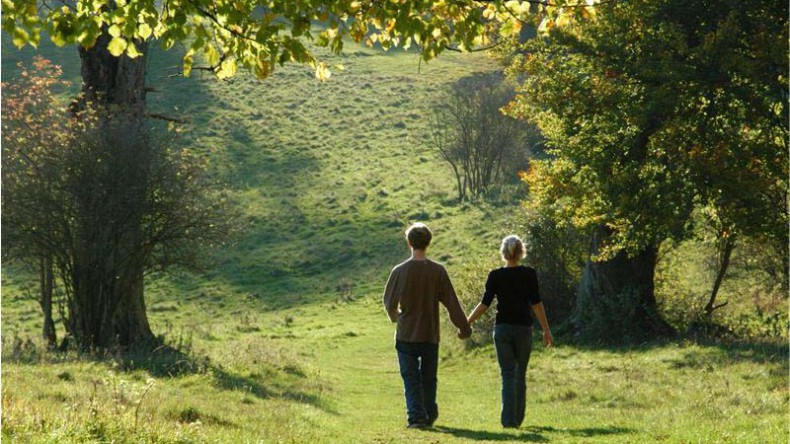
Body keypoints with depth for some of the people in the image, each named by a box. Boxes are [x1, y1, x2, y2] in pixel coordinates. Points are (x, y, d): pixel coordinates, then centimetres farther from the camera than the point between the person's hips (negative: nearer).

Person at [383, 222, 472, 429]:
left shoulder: (400, 271, -8)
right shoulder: (438, 271, -6)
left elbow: (389, 302, 2)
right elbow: (451, 302, -3)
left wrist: (395, 317, 24)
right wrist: (463, 327, 7)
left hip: (406, 335, -1)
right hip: (430, 334, 2)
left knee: (411, 379, 3)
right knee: (429, 378, 15)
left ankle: (416, 417, -6)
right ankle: (429, 416, 23)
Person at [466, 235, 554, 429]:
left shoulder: (495, 276, -3)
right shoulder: (529, 274, -3)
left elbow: (484, 304, -5)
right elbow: (536, 303, -5)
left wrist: (466, 323, 3)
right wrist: (546, 330, 0)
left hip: (502, 329, 0)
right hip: (524, 329, 0)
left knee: (508, 375, 3)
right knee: (520, 375, 13)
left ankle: (509, 419, -4)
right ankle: (517, 418, 16)